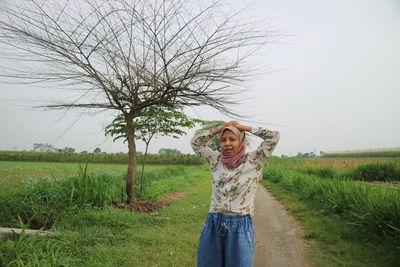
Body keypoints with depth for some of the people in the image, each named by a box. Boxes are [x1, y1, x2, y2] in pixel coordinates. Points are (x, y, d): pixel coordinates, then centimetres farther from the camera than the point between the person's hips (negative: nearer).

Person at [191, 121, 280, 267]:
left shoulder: (253, 161, -6)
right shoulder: (216, 160, 3)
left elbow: (274, 136, -10)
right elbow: (195, 143, 10)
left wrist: (243, 127, -4)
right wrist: (219, 129, 1)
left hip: (240, 226, -3)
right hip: (213, 224, 3)